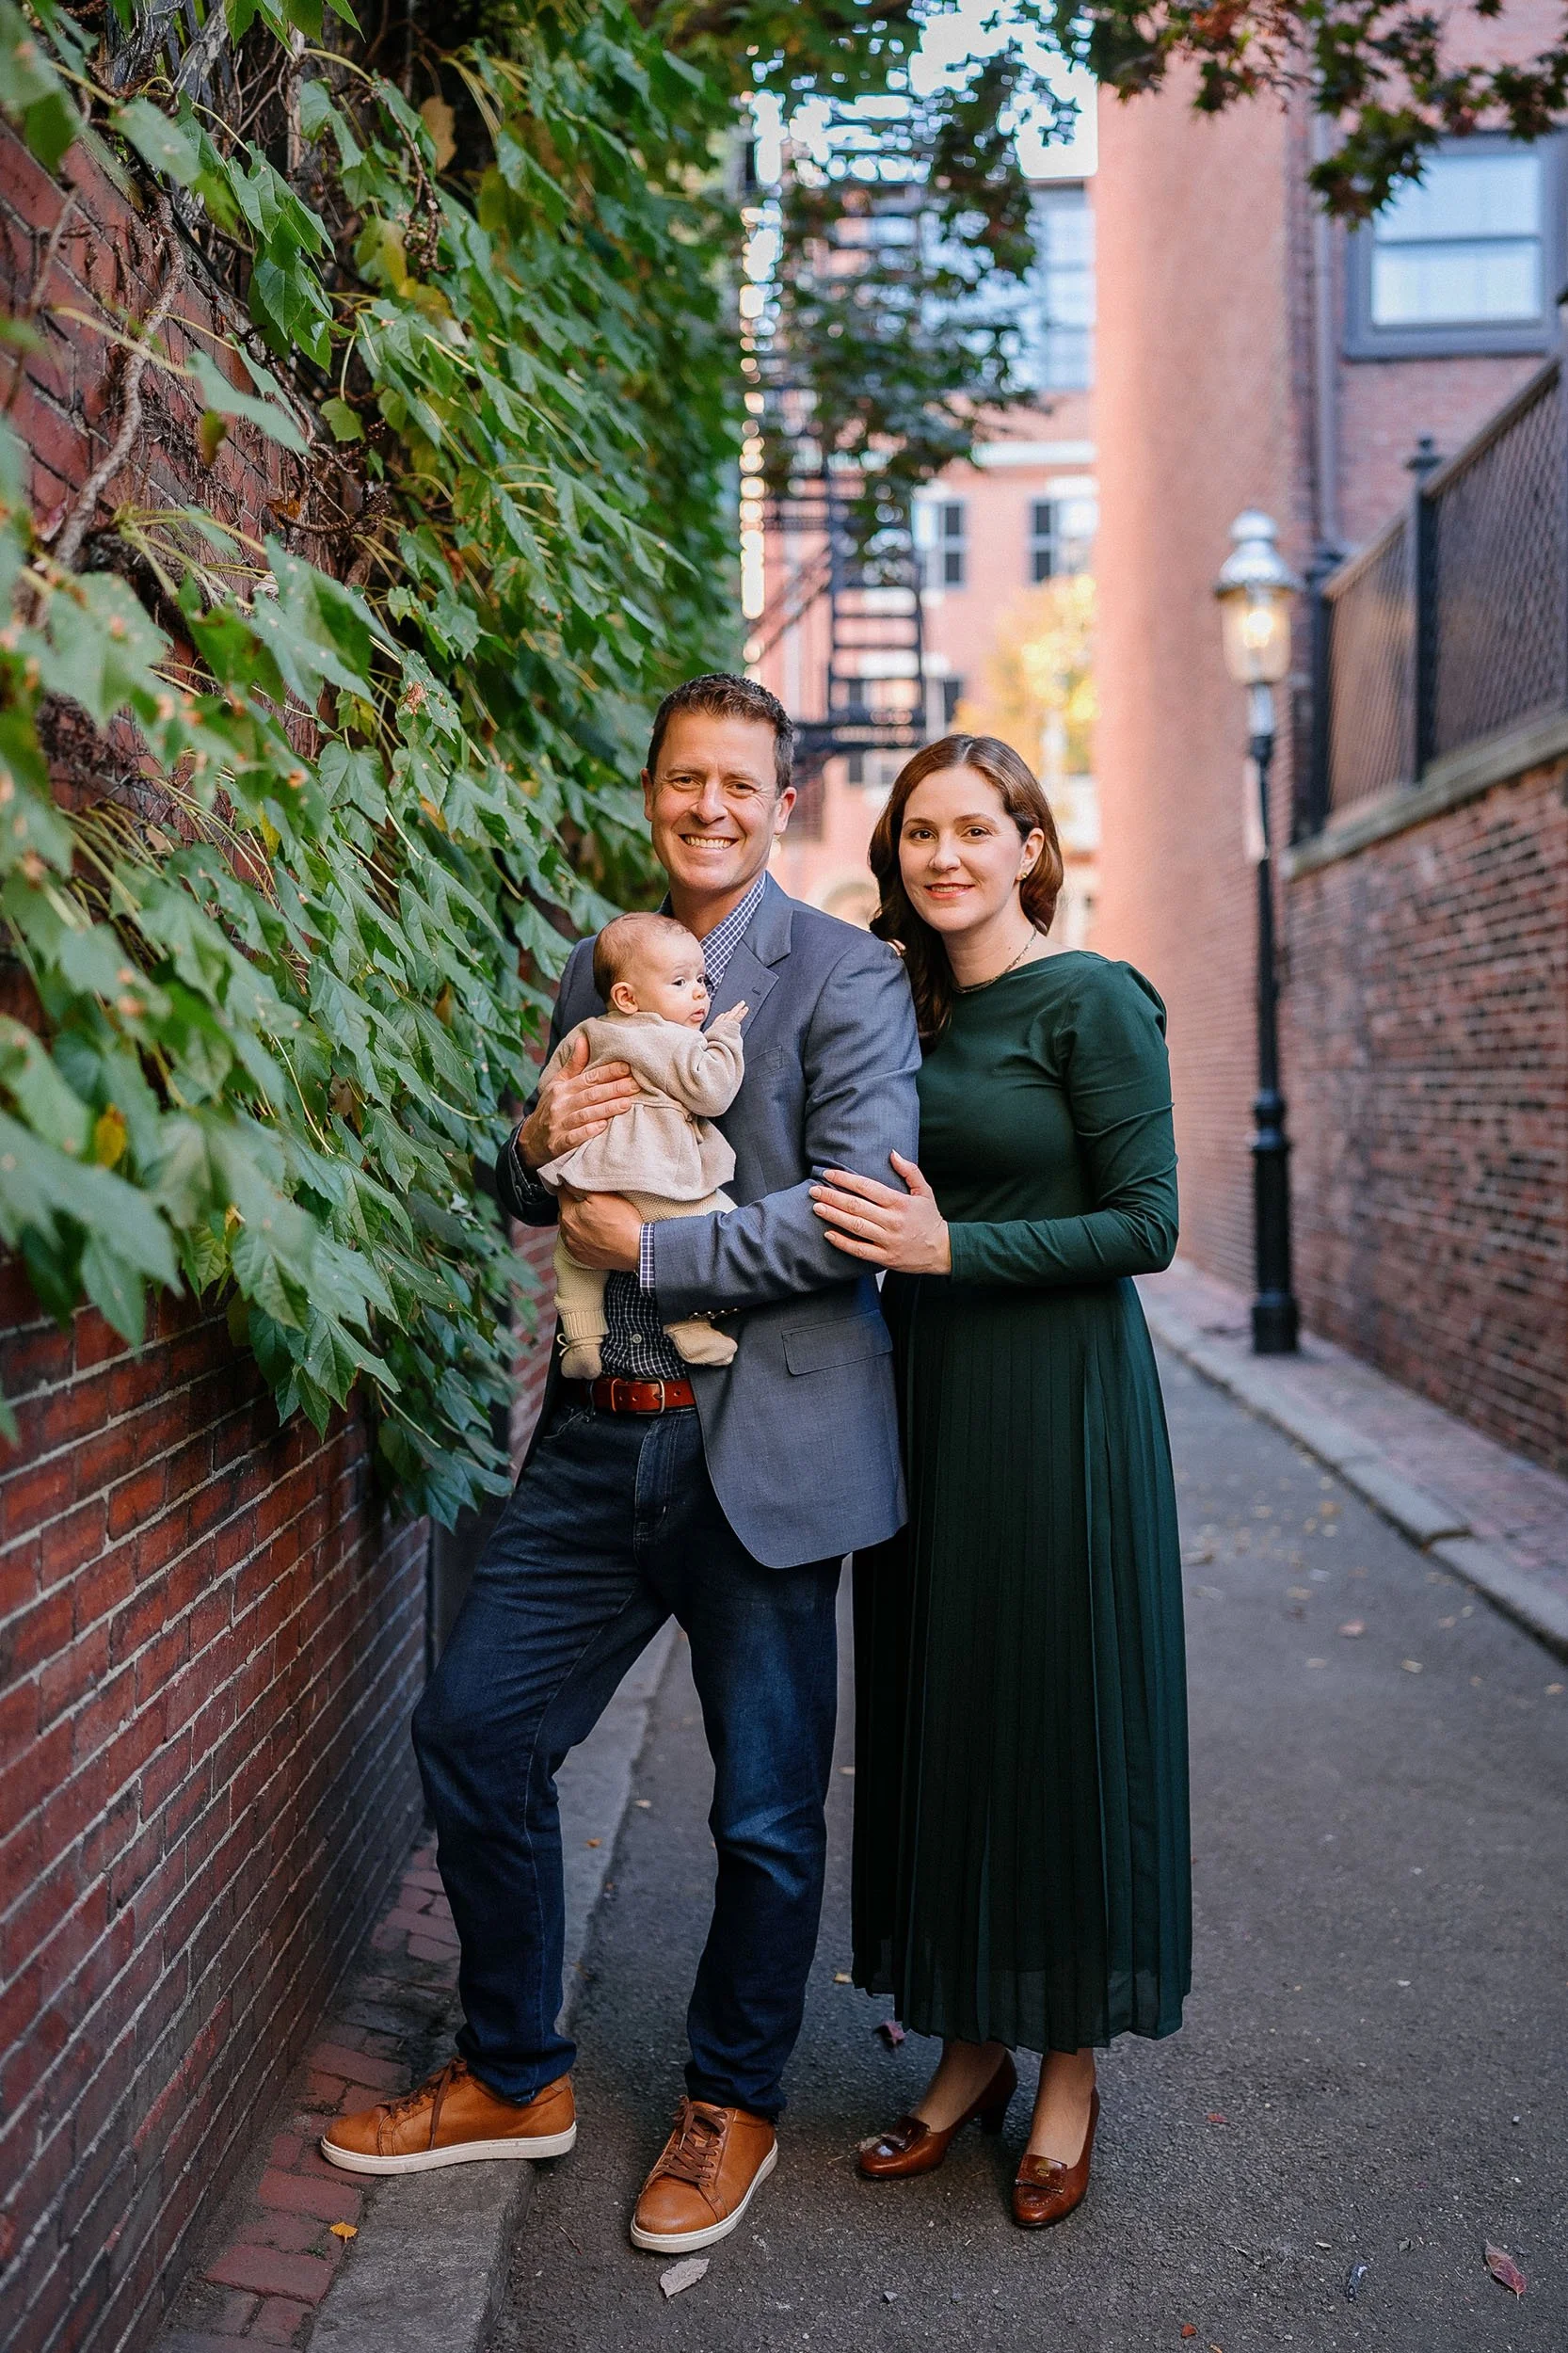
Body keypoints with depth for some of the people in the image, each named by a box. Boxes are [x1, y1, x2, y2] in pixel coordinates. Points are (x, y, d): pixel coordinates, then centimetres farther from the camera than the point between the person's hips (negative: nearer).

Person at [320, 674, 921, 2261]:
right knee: (472, 1727, 9)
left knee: (765, 1808, 7)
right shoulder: (595, 974, 12)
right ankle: (514, 2077, 31)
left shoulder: (846, 976, -7)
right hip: (604, 1432, 6)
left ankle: (731, 2104, 33)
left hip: (763, 1436, -5)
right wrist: (534, 1148, -4)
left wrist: (649, 1247, -14)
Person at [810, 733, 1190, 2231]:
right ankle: (971, 2048, 27)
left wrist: (950, 1247, -21)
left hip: (1060, 1400, -6)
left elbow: (1146, 1224, -13)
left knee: (1060, 1718, 4)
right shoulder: (905, 1012, 10)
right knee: (935, 1716, 11)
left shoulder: (1092, 1001, -9)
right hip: (925, 1396, 6)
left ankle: (1069, 2067, 22)